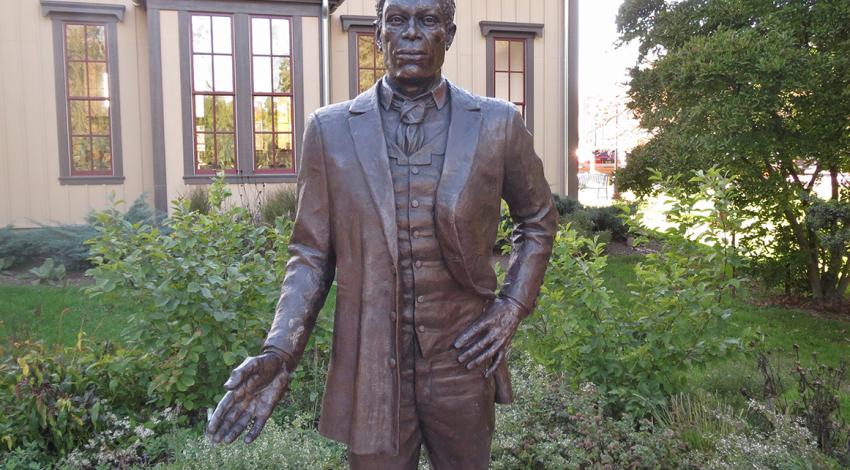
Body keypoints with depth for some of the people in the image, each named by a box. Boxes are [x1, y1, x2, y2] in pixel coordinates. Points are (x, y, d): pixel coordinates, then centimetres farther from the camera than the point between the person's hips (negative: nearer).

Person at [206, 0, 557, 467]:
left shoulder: (498, 124, -3)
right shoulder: (330, 129, -3)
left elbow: (538, 221, 12)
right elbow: (311, 253, 0)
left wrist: (513, 305, -1)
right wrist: (279, 352, -13)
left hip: (463, 361, 1)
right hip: (370, 372, 0)